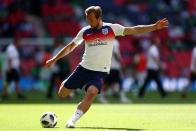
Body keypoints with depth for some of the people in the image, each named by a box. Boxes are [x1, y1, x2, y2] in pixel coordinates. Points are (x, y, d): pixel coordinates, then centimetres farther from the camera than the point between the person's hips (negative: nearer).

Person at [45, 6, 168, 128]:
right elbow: (70, 47, 13)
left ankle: (73, 120, -26)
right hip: (84, 68, 3)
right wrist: (54, 59, 14)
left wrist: (154, 27, -13)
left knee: (91, 93, -30)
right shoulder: (85, 32, 2)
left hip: (100, 72, -2)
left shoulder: (111, 28, -4)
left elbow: (134, 30, -5)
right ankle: (66, 84, 41)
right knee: (62, 94, 5)